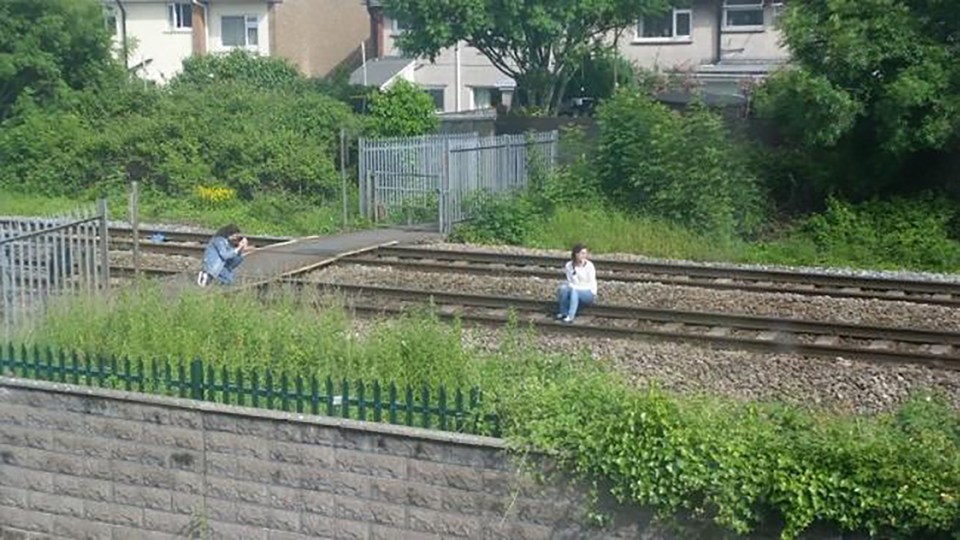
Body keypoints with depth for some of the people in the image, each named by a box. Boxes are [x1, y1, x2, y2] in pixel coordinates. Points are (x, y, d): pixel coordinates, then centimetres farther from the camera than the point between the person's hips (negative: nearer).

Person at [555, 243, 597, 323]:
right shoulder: (568, 265, -2)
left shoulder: (589, 266, -12)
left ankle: (570, 316, -39)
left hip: (589, 294, -3)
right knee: (563, 288, -28)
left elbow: (591, 285, -10)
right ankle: (563, 313, -15)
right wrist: (571, 286, -19)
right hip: (574, 291, 3)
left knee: (574, 290, -35)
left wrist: (576, 287, -19)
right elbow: (569, 282, 4)